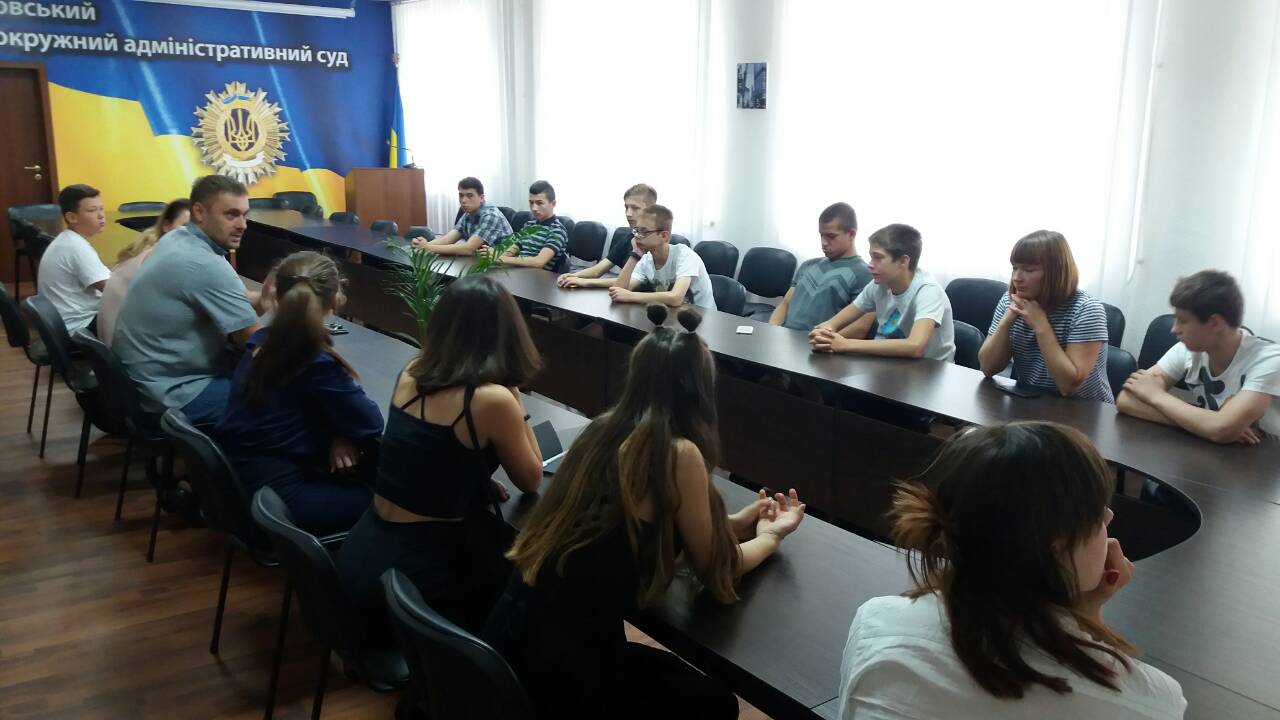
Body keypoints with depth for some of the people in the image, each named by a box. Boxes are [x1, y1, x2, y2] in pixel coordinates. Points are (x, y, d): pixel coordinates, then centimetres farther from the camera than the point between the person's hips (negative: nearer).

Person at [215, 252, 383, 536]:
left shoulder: (261, 342, 1)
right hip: (273, 500, -8)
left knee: (366, 471, 20)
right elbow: (370, 424, -14)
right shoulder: (318, 364, -23)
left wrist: (338, 434, -5)